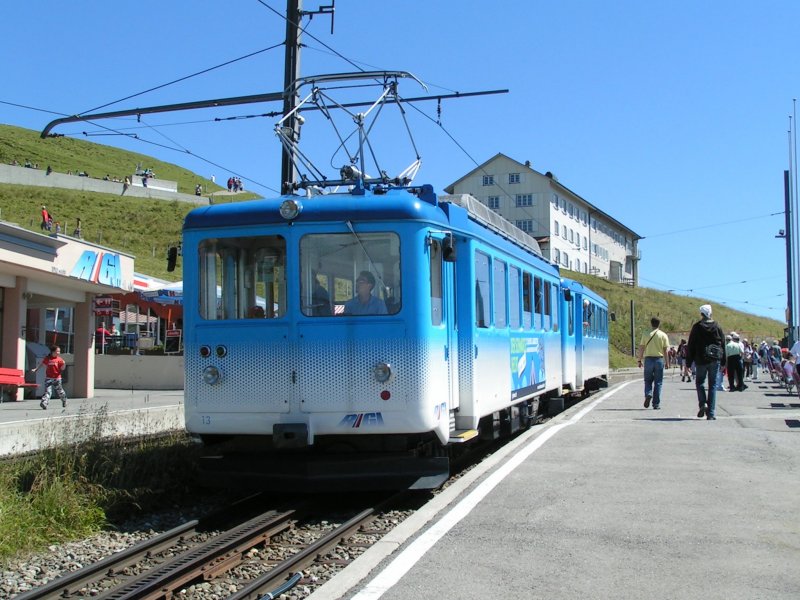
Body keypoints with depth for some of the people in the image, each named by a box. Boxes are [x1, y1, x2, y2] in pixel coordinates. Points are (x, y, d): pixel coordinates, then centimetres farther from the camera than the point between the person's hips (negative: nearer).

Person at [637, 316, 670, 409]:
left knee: (648, 380, 13)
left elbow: (641, 349, 0)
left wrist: (640, 360, 7)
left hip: (648, 359, 0)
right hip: (659, 359, 0)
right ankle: (656, 404, 5)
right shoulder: (663, 335, 0)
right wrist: (667, 362, 4)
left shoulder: (646, 335, 1)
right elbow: (665, 350, -1)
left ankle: (648, 394, -15)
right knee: (658, 382, 6)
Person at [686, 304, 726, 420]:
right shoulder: (718, 327, 5)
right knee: (713, 385, 6)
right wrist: (723, 362, 12)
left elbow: (690, 346, -2)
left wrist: (688, 363, 3)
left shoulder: (696, 327, -3)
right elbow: (723, 344, 7)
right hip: (715, 359, 2)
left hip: (701, 359, -2)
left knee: (700, 382, 14)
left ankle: (702, 404, -8)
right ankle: (711, 413, 3)